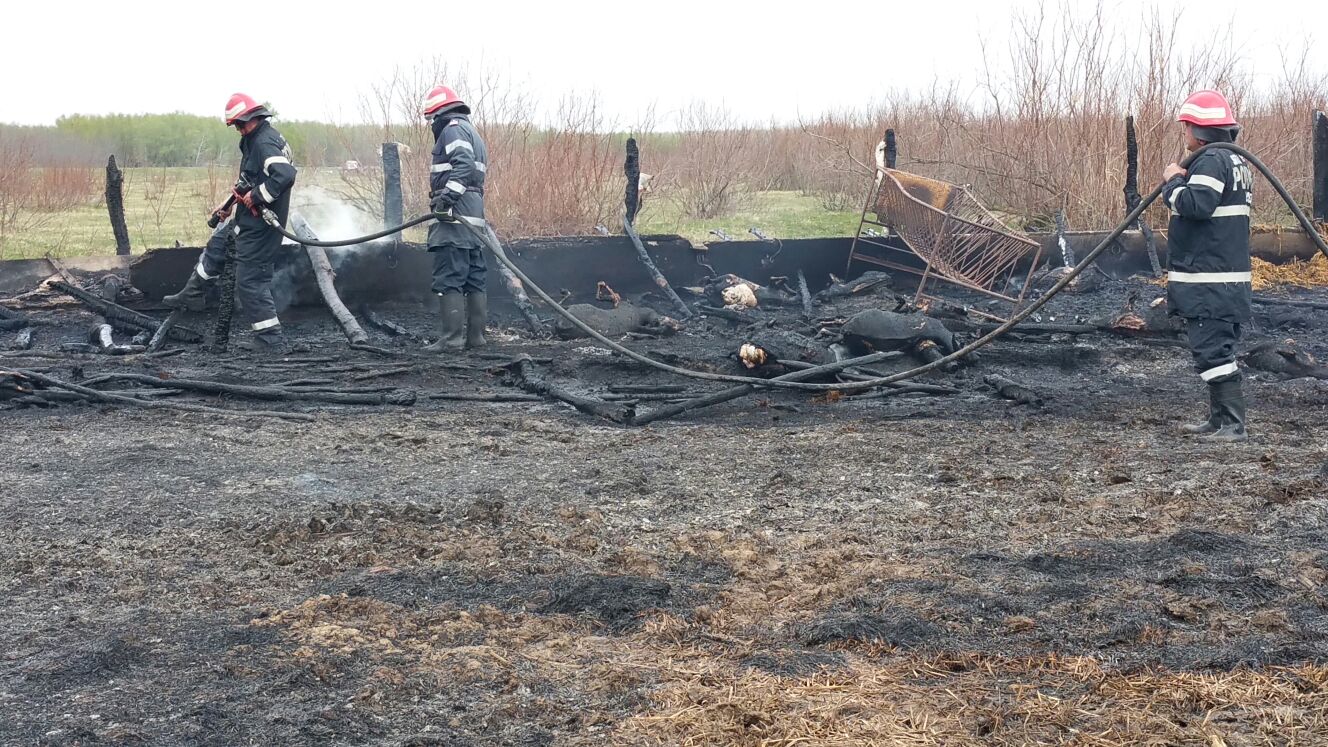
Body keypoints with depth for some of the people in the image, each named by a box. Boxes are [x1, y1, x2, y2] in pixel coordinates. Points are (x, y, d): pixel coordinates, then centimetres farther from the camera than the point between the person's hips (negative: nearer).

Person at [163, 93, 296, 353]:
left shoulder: (265, 143, -22)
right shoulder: (255, 140, 13)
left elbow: (285, 175, -38)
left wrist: (256, 197, -27)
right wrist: (227, 206, 27)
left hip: (259, 224, -11)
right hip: (249, 217, 11)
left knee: (251, 280, -5)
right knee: (217, 244, 26)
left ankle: (271, 340, 1)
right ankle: (192, 295, 41)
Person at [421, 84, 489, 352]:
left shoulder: (453, 128, -3)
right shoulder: (473, 134, 28)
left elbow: (464, 164, -20)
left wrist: (446, 196, -27)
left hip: (456, 217, -10)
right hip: (474, 217, 10)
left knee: (449, 281, -12)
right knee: (474, 280, 10)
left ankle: (451, 339, -15)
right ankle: (475, 336, 13)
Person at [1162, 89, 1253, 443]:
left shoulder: (1212, 161, -15)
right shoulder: (1236, 161, 19)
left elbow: (1195, 204, -27)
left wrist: (1174, 181, -9)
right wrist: (1180, 182, 11)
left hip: (1209, 281, -11)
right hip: (1227, 277, 11)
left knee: (1212, 349, -10)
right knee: (1218, 348, 15)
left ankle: (1232, 424, -10)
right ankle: (1219, 419, 21)